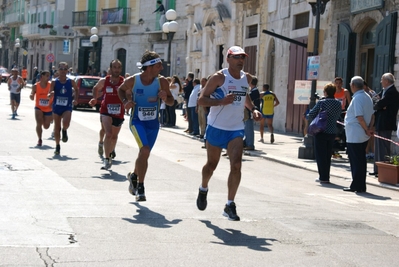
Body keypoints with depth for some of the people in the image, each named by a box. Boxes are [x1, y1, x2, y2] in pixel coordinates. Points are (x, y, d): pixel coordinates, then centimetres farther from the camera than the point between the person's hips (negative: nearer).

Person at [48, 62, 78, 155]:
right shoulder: (54, 82, -3)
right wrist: (50, 95, -26)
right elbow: (50, 94, -3)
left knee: (66, 123, -26)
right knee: (57, 128, 5)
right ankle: (57, 146, 22)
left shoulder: (71, 82, -1)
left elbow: (76, 90, 18)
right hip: (56, 107, 1)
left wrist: (75, 99, 4)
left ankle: (64, 131, 11)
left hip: (67, 107, -1)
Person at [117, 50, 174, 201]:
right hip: (137, 121, -3)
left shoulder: (161, 81, -9)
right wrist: (125, 101, -8)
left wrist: (165, 97, -22)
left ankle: (134, 176, 46)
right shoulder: (132, 81, -12)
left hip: (153, 123, 3)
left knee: (144, 154, 15)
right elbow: (121, 90, 10)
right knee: (145, 151, -23)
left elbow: (171, 102, 0)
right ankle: (140, 187, -10)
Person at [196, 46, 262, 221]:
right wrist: (221, 102, -27)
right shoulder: (219, 77, -11)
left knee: (236, 165, -14)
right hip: (216, 128, -3)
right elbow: (201, 100, -12)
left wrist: (253, 109, 8)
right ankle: (203, 189, 44)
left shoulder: (247, 78, 5)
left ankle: (230, 205, -8)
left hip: (236, 129, 3)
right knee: (211, 164, 12)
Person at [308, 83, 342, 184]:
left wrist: (313, 123, 10)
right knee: (328, 155, 14)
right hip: (332, 132, 5)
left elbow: (311, 115, -10)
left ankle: (323, 177, 1)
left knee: (320, 154, 3)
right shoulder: (338, 104, 1)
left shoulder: (321, 102, -12)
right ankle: (326, 177, 18)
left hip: (321, 131, -5)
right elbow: (338, 116, 10)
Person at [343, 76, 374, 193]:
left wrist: (367, 130, -11)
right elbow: (372, 115, 12)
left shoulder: (357, 98, -17)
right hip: (363, 135, 9)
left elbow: (360, 117, -22)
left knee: (355, 161, -3)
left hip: (354, 136, -9)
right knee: (361, 160, 13)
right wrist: (370, 128, 1)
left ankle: (356, 186, 0)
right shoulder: (367, 97, 11)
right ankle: (361, 186, 17)